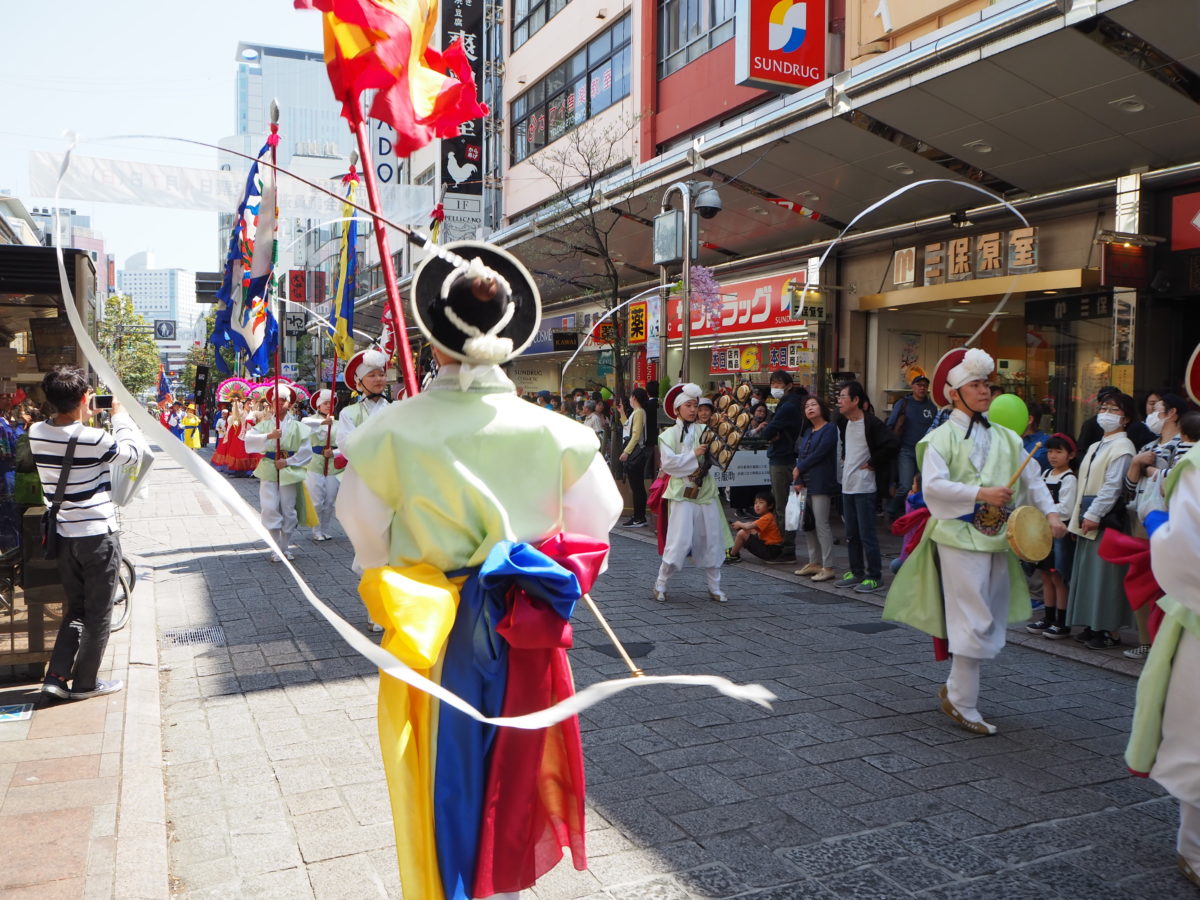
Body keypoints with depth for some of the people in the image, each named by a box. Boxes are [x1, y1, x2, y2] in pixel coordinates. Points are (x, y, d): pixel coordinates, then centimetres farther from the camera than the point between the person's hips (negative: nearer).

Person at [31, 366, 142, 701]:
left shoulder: (36, 433, -2)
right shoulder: (92, 439, -21)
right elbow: (133, 451, -4)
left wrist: (84, 419, 12)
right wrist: (119, 414, 5)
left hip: (65, 534, 6)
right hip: (99, 535, -6)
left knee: (75, 609, 20)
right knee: (98, 614, 9)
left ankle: (56, 676, 14)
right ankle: (85, 683, 18)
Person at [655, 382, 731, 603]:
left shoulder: (705, 431, 9)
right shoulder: (668, 435, 1)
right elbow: (668, 463, -11)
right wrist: (694, 455, -15)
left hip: (706, 491, 4)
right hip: (682, 492, -4)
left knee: (711, 540, 6)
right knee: (680, 541, -7)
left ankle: (714, 587, 18)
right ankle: (660, 584, 7)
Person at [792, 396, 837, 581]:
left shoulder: (829, 429, -4)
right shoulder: (808, 433, 19)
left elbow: (819, 454, -13)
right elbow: (801, 456, 13)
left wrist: (799, 469, -4)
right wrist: (798, 481, 1)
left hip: (821, 484, -8)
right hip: (806, 485, 8)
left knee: (821, 524, -9)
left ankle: (828, 567, -5)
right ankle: (814, 563, 18)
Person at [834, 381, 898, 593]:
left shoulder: (871, 423, -15)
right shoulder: (843, 423, 10)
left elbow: (892, 444, -25)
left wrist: (873, 464, -16)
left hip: (864, 486, -8)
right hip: (847, 486, 8)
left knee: (866, 534, -4)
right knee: (851, 534, 13)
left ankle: (874, 576, 4)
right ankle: (857, 573, 23)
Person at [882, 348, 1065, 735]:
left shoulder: (1005, 437, 11)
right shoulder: (942, 437, -6)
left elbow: (1031, 477, 14)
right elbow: (932, 485, -18)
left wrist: (1050, 513, 0)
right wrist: (981, 493, -22)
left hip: (996, 538, 7)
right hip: (959, 536, -6)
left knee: (991, 621, 11)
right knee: (973, 620, -6)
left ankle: (955, 690, 26)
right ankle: (963, 703, 6)